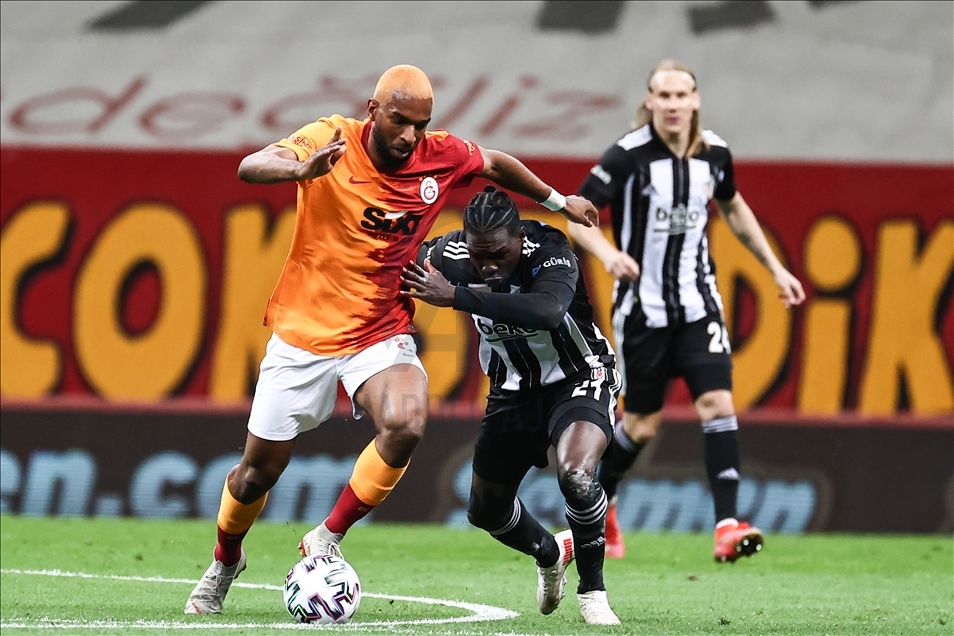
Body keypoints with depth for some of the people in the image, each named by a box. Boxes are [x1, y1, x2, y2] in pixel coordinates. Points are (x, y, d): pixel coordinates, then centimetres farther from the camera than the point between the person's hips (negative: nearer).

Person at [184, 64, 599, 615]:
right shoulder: (331, 140, -15)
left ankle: (328, 541, -10)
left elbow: (496, 164, 17)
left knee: (407, 425, -29)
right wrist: (301, 170, -52)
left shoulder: (442, 157, -6)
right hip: (304, 331, -1)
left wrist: (558, 201, 25)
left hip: (382, 335, 2)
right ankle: (225, 562, 38)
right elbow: (250, 167, -31)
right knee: (260, 469, 7)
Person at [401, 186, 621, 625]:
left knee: (575, 474, -33)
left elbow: (547, 311, -54)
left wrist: (455, 297, -56)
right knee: (486, 511, 12)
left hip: (579, 379, -5)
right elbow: (405, 269, 4)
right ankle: (549, 554, 45)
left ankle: (592, 589, -11)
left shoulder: (550, 252, -33)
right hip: (514, 389, 5)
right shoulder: (449, 255, -19)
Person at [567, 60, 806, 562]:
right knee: (642, 424, 5)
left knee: (717, 402, -14)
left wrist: (775, 268, 19)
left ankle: (727, 525, -16)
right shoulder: (628, 156, -14)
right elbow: (576, 215, -13)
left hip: (698, 303, 3)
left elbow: (733, 207, 19)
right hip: (642, 306, -3)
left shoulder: (714, 153, 0)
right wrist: (608, 254, -33)